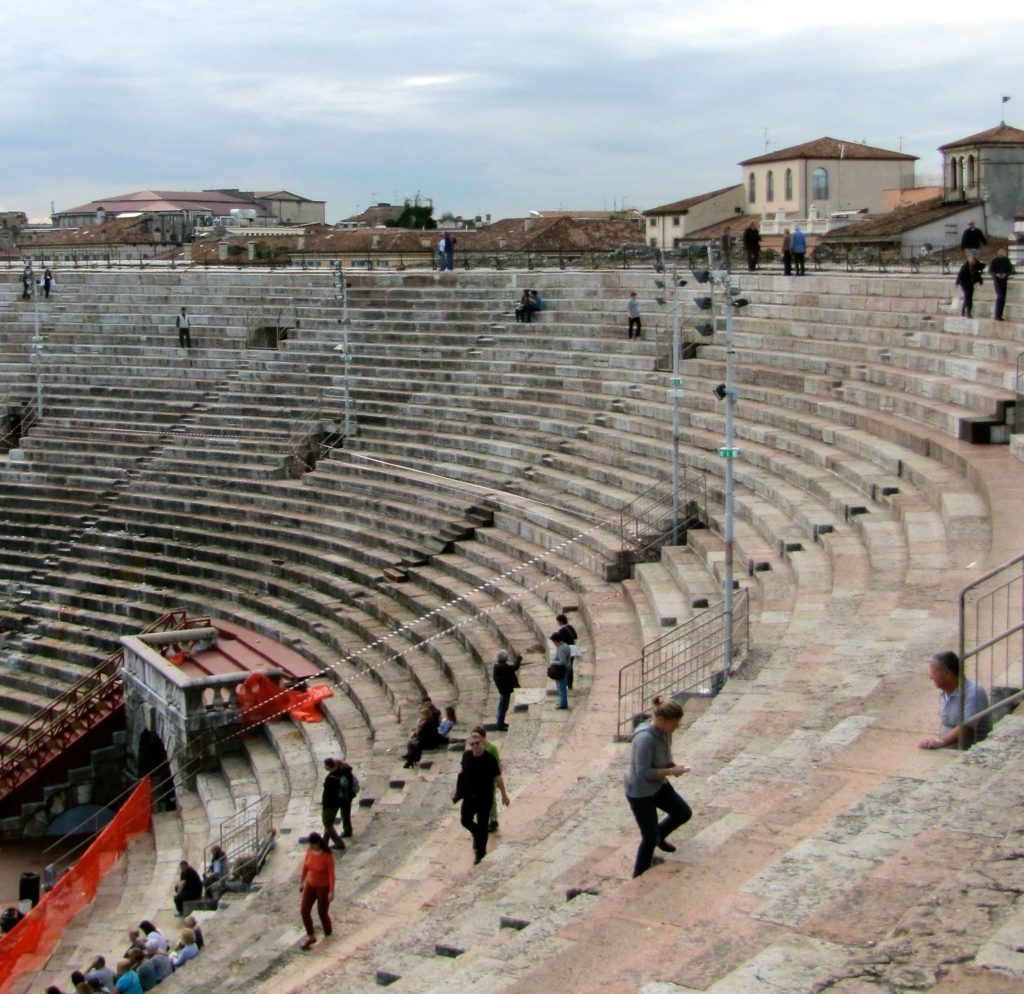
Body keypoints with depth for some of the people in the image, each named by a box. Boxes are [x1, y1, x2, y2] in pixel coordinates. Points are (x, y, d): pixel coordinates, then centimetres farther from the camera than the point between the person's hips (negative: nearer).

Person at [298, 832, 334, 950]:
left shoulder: (327, 856, -28)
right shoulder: (310, 850, -11)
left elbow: (331, 874, -22)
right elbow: (305, 866, 2)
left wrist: (331, 892, -19)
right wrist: (301, 882, 10)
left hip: (324, 886, -6)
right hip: (311, 884, 6)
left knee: (322, 912, 9)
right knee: (304, 911, 3)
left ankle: (328, 931, 40)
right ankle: (311, 936, 20)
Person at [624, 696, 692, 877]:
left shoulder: (665, 731, -8)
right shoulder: (645, 738, -34)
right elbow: (644, 772, -31)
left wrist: (673, 764, -8)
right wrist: (671, 771, -26)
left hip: (658, 785, 8)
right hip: (640, 792, -8)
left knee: (684, 813, 19)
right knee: (650, 839, 3)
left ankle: (659, 835, 46)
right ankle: (639, 878, 24)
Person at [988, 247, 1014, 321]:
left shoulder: (1006, 260, 6)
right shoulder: (994, 261, -5)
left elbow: (1010, 271, 7)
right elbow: (990, 271, -7)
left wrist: (1006, 274, -15)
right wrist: (996, 274, -24)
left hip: (1004, 281, 5)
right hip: (996, 281, -5)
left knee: (1003, 298, 3)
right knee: (1000, 296, -17)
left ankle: (999, 315, 10)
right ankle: (997, 315, -15)